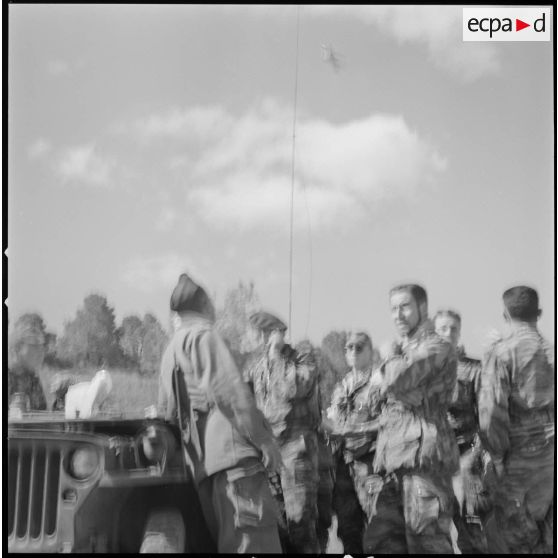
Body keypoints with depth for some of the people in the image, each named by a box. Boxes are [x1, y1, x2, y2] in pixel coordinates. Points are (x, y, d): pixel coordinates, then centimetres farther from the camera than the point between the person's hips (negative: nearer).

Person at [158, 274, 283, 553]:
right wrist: (264, 439, -11)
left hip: (203, 462, 9)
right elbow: (230, 390, -12)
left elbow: (167, 408, 26)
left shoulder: (170, 351, 24)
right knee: (257, 541, -13)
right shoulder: (202, 335, -2)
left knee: (229, 540, 9)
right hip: (232, 450, -9)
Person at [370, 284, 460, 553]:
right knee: (384, 542, 6)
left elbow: (396, 381, -16)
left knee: (427, 542, -6)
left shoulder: (437, 348, -3)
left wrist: (392, 361, 0)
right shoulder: (401, 350, 23)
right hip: (392, 463, 8)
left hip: (424, 458, -8)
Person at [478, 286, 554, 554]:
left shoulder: (501, 352, -9)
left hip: (519, 456, -5)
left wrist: (499, 456, -7)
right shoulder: (550, 351, 4)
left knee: (506, 533, 4)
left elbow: (491, 409, -16)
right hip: (549, 456, 5)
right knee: (546, 535, 14)